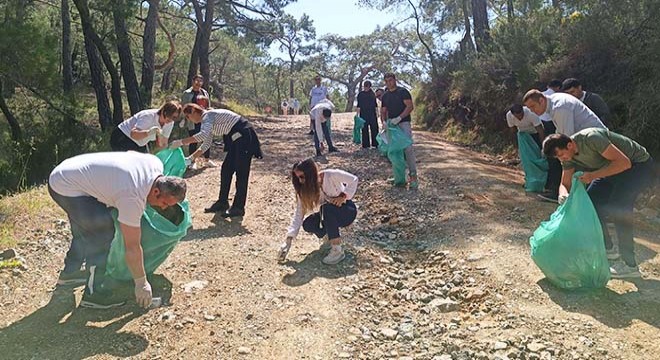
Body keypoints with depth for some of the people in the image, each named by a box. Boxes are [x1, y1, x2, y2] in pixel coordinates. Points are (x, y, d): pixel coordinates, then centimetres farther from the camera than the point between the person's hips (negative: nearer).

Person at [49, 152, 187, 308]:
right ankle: (94, 293, -6)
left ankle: (70, 271, 46)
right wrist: (141, 283, -14)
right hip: (65, 187, -10)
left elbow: (130, 153, 16)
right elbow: (132, 247, -23)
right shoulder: (132, 197, -31)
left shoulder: (156, 164, -9)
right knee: (103, 231, -16)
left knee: (86, 227, 25)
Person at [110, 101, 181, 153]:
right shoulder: (149, 116, -31)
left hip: (139, 144, 8)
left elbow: (163, 144, -5)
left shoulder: (169, 123, -11)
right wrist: (150, 132, -60)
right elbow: (133, 134, -45)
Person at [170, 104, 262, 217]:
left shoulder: (208, 115, -14)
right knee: (226, 169, 11)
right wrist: (191, 158, 13)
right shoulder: (207, 119, 15)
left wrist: (180, 142, -28)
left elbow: (203, 135, -32)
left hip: (244, 135, -10)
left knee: (241, 172, -5)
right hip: (237, 138, 10)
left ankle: (238, 208, 1)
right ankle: (222, 202, 19)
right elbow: (206, 144, 19)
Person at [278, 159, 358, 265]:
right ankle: (330, 237, 8)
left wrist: (343, 196, -27)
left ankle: (337, 250, -29)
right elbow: (298, 214, -13)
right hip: (330, 214, 5)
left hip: (347, 211, -5)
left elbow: (353, 179, -15)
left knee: (328, 207, -36)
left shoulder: (330, 175, -24)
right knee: (307, 224, -21)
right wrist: (288, 240, -19)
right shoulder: (304, 190, -11)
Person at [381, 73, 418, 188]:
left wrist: (399, 118, -22)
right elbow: (383, 111, 17)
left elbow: (410, 106, -12)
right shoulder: (385, 95, 15)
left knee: (408, 148, -15)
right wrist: (384, 121, -4)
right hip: (391, 125, 6)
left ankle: (413, 176, -13)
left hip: (403, 123, -6)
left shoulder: (402, 92, -3)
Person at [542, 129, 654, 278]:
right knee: (590, 200, 0)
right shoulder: (568, 155, -7)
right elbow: (565, 183, -2)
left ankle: (630, 265, -14)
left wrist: (593, 175, -38)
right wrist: (563, 194, -25)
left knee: (618, 209, -23)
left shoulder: (591, 138, -32)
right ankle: (607, 248, 18)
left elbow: (624, 162, -33)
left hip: (640, 165, -8)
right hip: (614, 168, 9)